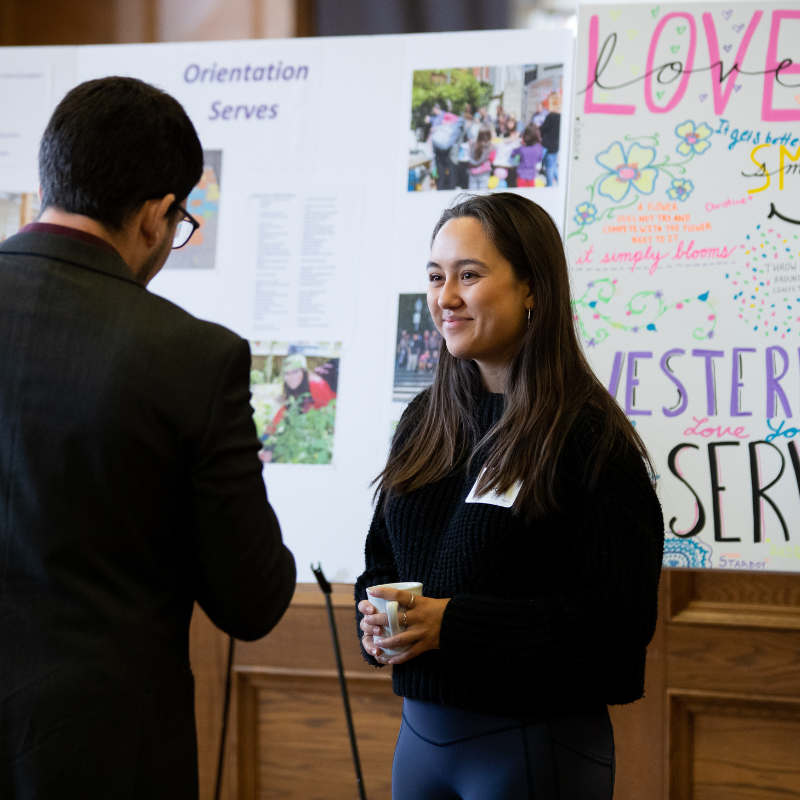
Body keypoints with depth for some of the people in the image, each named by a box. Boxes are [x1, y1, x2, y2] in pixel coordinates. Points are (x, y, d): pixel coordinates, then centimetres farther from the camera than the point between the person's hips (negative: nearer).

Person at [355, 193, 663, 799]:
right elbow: (382, 559, 17)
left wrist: (452, 623, -22)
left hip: (537, 743, -6)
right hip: (421, 730, 6)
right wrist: (376, 622, -6)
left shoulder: (591, 436, -12)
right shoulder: (424, 421, 8)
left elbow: (620, 614, -18)